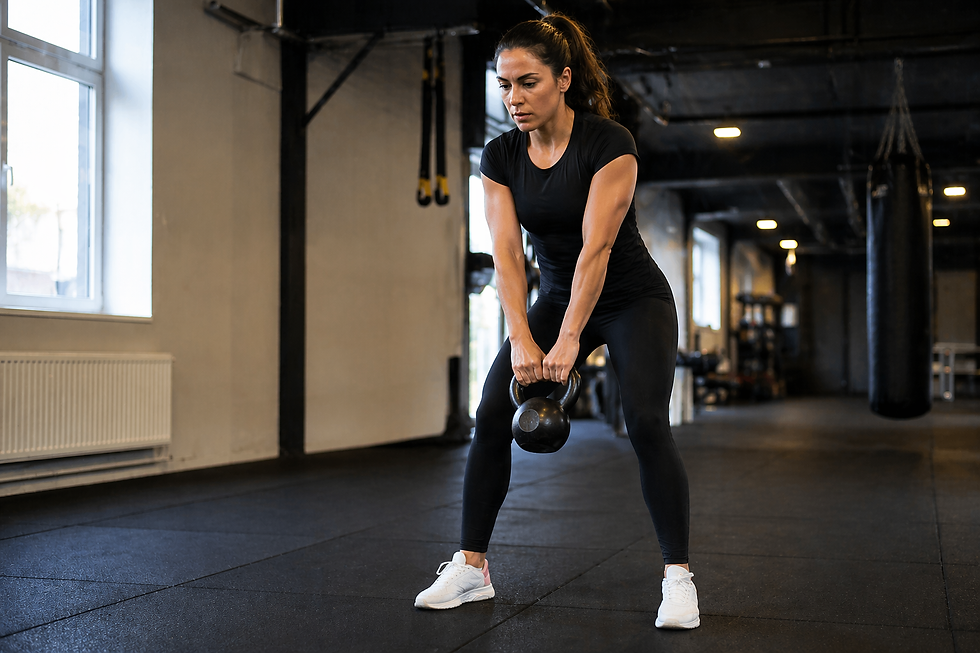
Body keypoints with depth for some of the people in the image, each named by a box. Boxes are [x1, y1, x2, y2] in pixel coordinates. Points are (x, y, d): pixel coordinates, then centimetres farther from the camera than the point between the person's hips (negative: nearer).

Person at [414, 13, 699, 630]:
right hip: (557, 295, 5)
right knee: (492, 415, -8)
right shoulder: (501, 156, -7)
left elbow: (597, 246, -27)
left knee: (646, 422, -21)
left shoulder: (608, 142, -21)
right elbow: (507, 251, -12)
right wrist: (521, 340, -23)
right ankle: (471, 566, 2)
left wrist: (567, 343, -31)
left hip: (633, 300, -4)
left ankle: (678, 575, -8)